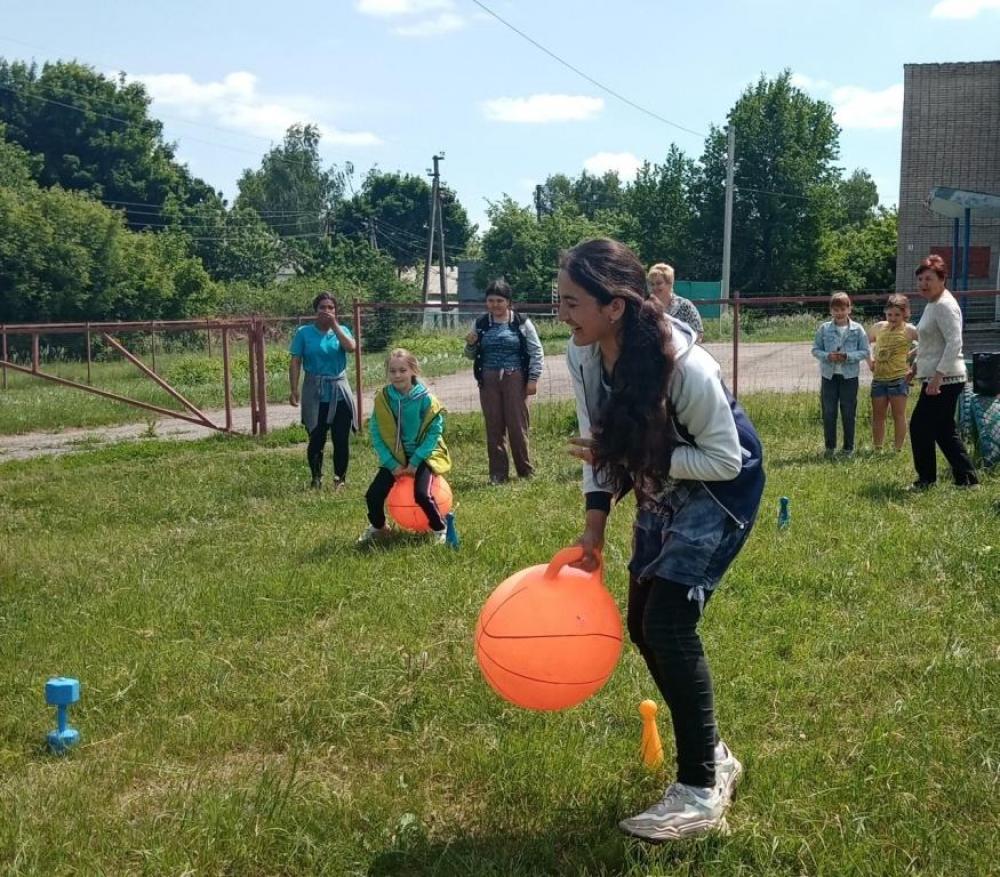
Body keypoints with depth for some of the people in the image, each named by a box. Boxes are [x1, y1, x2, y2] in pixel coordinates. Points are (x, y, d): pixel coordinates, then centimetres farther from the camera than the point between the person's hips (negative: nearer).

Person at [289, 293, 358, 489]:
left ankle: (340, 479, 15)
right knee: (316, 439, 0)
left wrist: (334, 325, -14)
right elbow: (295, 363, -1)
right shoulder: (304, 332, 0)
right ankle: (316, 479, 16)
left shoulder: (342, 330, 6)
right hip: (315, 393, -2)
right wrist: (294, 389, -8)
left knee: (341, 439, 2)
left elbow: (351, 348, -15)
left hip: (339, 392, 2)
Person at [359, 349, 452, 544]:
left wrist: (415, 461, -17)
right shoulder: (383, 398, -7)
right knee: (373, 495, -8)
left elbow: (434, 431, -13)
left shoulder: (425, 398, -16)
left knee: (422, 494, -25)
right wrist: (392, 464, -11)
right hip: (394, 456, 3)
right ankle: (377, 526, 24)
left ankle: (439, 529, 2)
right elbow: (376, 433, -4)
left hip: (424, 454, -3)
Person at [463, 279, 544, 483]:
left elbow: (536, 352, 1)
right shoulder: (481, 324, 8)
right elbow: (472, 356, 17)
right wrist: (470, 345, -5)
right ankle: (498, 474, 11)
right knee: (493, 427, 4)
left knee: (517, 426, -2)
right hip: (488, 381, 3)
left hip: (515, 379, -3)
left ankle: (526, 471, 11)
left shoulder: (521, 323, -1)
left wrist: (533, 379, -5)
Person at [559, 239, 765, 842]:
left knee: (669, 621, -18)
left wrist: (641, 456, -29)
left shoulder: (685, 366, -35)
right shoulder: (582, 356, -15)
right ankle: (713, 755, 29)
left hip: (722, 490, -7)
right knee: (644, 626, 8)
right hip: (663, 490, 8)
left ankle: (701, 793, -5)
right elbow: (597, 442, -3)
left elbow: (725, 459, -25)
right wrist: (595, 524, -10)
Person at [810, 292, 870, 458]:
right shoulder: (824, 329, 1)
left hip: (849, 376, -1)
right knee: (828, 413, 4)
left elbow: (865, 351, -2)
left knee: (849, 413, 5)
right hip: (829, 375, 1)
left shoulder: (857, 329, -2)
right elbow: (815, 349, 4)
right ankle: (830, 446, 16)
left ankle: (848, 447, 17)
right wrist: (827, 356, -15)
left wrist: (848, 356, -17)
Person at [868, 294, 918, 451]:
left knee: (898, 415, 1)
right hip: (878, 378, 5)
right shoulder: (879, 327, 10)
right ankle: (877, 449, 17)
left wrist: (911, 355, -12)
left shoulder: (909, 330, -5)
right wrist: (869, 359, 11)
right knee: (877, 415, 9)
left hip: (898, 379, -5)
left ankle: (898, 450, 7)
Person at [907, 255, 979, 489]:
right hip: (934, 379, 10)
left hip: (944, 380, -10)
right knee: (944, 430, 13)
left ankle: (926, 479, 8)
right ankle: (967, 478, 17)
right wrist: (916, 366, 25)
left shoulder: (944, 306, -16)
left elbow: (954, 343, -24)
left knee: (920, 427, -3)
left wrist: (938, 376, -28)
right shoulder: (932, 304, 16)